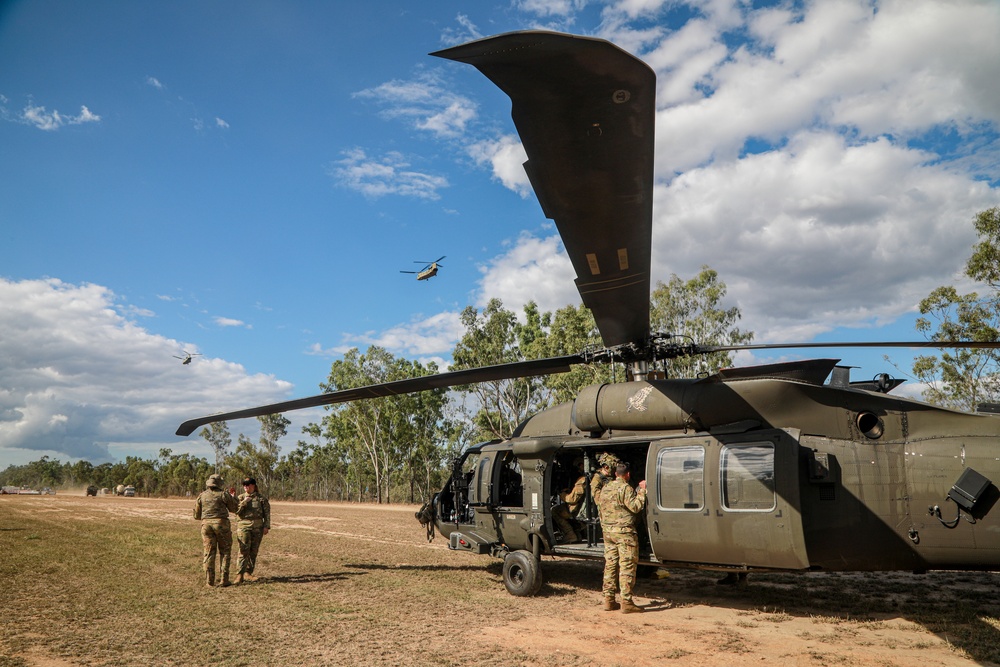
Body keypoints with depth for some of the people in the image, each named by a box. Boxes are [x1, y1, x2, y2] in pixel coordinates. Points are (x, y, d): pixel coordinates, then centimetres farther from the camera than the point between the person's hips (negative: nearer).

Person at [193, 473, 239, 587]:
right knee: (225, 552, 7)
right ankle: (224, 579, 3)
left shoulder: (201, 496, 7)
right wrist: (231, 496, 20)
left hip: (206, 524, 3)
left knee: (209, 552, 8)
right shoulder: (223, 494, -3)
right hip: (222, 523, -3)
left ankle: (209, 581, 3)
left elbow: (197, 515, 12)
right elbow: (234, 508, 7)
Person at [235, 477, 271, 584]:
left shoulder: (261, 498, 6)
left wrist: (266, 526, -2)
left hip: (258, 527, 1)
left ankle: (248, 573, 15)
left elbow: (267, 513, 5)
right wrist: (244, 503, -15)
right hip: (244, 526, -1)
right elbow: (237, 511, -1)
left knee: (253, 552, 5)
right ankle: (239, 575, -12)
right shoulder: (241, 498, 8)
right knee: (244, 551, -11)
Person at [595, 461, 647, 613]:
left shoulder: (605, 488, 13)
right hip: (624, 532, -7)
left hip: (607, 531, 8)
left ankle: (608, 600, 13)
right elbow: (635, 507, -18)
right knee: (627, 566, -4)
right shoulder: (625, 488, -12)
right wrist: (642, 490, -10)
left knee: (610, 565, 11)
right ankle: (626, 602, -4)